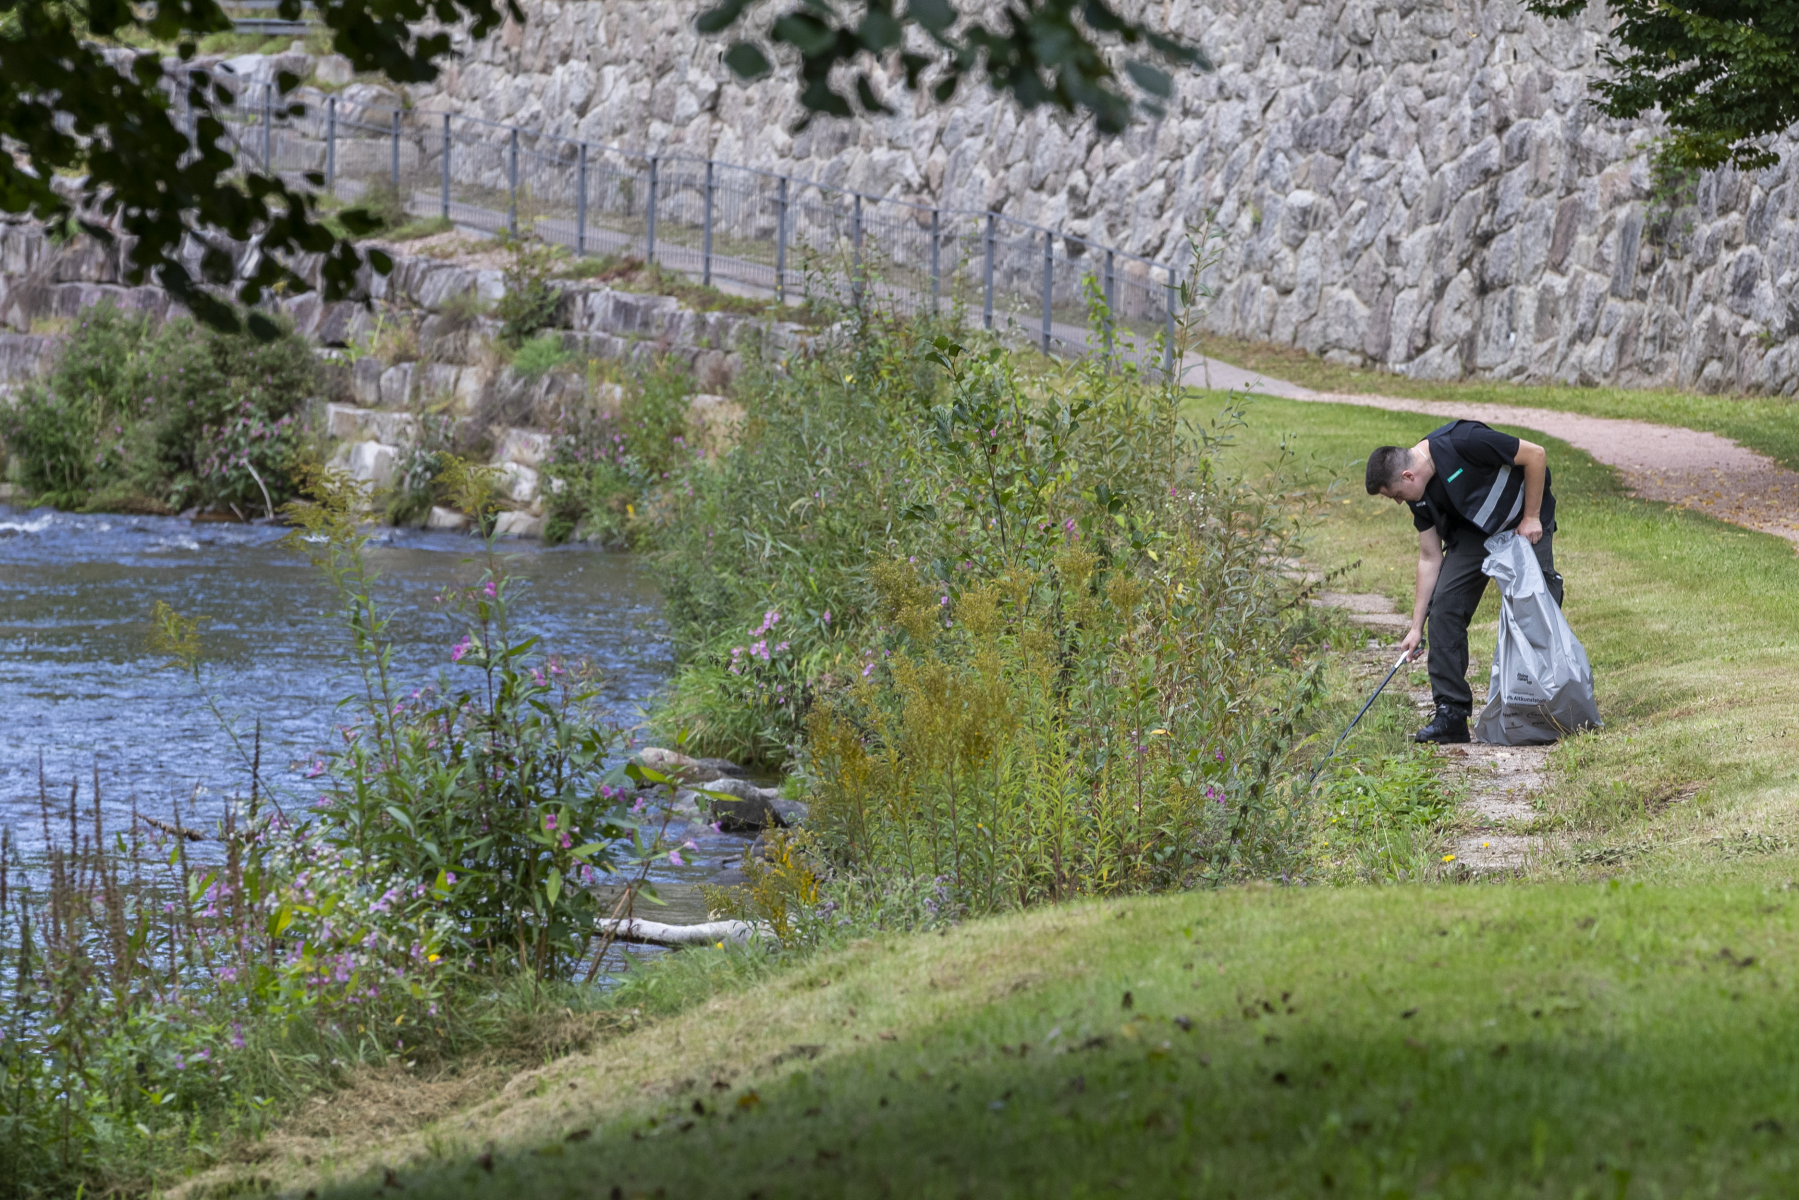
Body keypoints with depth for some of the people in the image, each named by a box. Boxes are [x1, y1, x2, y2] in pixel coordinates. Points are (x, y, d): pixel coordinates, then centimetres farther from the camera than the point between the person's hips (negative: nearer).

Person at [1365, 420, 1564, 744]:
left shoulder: (1463, 443, -31)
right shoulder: (1420, 494, -9)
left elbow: (1536, 455, -22)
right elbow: (1430, 557, 0)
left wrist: (1531, 517, -16)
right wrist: (1416, 626, -1)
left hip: (1525, 523, -5)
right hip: (1474, 531, 6)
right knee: (1444, 606, -9)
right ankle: (1451, 714, -6)